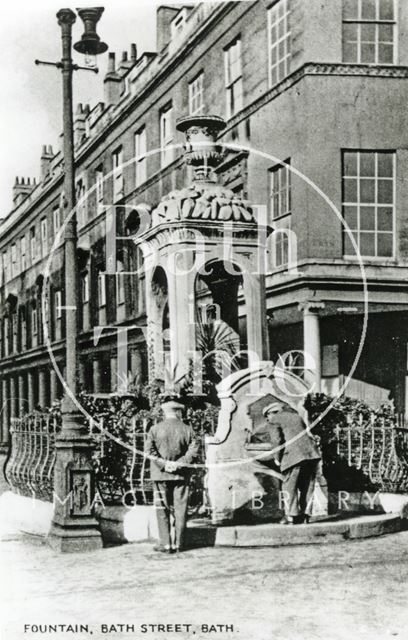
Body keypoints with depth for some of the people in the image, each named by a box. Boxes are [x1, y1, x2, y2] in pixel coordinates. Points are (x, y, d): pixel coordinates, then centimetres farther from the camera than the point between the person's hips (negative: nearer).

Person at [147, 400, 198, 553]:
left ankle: (166, 544, 1)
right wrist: (179, 463, -10)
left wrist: (164, 464, -11)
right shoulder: (187, 430, 2)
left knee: (162, 509, 5)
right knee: (180, 509, 7)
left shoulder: (155, 429, 0)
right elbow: (193, 450, -8)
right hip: (181, 474, 1)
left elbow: (150, 450, -10)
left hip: (161, 474, -1)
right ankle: (178, 544, 9)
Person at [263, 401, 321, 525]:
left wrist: (277, 458, 6)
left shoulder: (273, 420, 9)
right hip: (312, 454, 6)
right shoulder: (296, 416, 29)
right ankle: (305, 515, 11)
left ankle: (291, 516, 1)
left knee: (289, 486, 3)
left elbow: (276, 440, -5)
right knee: (307, 486, 12)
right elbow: (308, 435, 21)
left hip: (294, 454, -6)